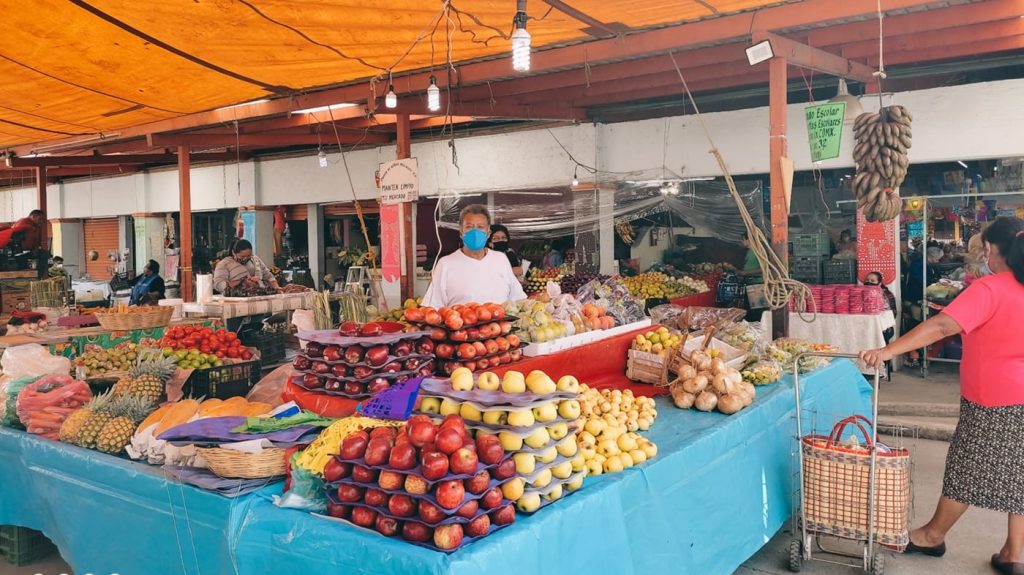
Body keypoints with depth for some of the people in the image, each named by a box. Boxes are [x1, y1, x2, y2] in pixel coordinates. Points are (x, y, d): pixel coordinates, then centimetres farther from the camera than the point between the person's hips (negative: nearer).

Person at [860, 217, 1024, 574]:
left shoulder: (990, 289, -18)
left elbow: (942, 326, -28)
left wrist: (888, 351, -32)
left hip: (994, 399, -7)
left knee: (967, 468, 6)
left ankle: (933, 535, 22)